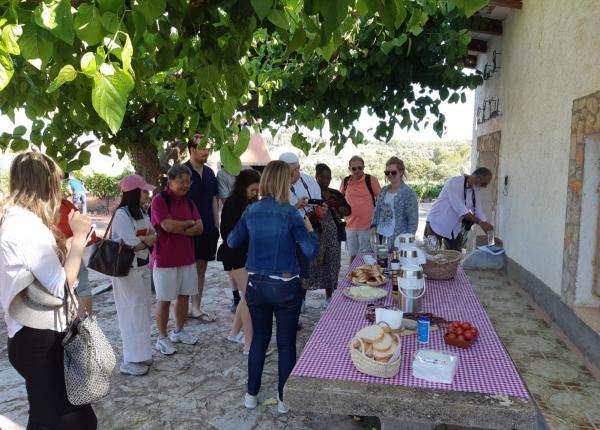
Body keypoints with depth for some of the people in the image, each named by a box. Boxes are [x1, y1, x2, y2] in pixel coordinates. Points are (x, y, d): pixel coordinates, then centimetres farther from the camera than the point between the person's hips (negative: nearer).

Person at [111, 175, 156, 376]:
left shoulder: (141, 213, 10)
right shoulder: (122, 214, -16)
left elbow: (153, 236, 5)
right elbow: (133, 245, -19)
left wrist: (143, 239, -14)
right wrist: (148, 239, -2)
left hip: (143, 267, 8)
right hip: (127, 269, -8)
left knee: (143, 310, 13)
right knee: (133, 312, -2)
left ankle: (140, 354, 25)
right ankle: (130, 361, 8)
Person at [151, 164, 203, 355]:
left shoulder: (189, 201, 8)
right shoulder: (159, 200, -11)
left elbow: (199, 228, -2)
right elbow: (168, 226, -24)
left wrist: (178, 229, -16)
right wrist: (189, 223, -8)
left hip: (187, 258, 6)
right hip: (165, 259, -6)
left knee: (184, 295, 14)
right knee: (164, 300, 4)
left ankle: (179, 332, 31)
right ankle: (162, 338, 17)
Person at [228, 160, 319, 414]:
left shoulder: (251, 211, -1)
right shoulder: (290, 213, -13)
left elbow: (232, 242, 11)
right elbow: (311, 252, -15)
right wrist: (309, 229, 2)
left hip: (256, 285, 4)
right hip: (285, 287, -4)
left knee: (259, 338, 19)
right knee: (286, 343, 11)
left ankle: (251, 395, 29)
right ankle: (284, 399, 23)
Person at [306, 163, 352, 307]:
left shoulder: (336, 194, 14)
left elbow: (348, 210, 7)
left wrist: (335, 206, -10)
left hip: (333, 235, 5)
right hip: (315, 234, -5)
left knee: (332, 264, 9)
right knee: (310, 263, -7)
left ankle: (329, 296, 22)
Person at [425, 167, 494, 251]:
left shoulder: (475, 192, 1)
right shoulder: (454, 183, -21)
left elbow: (479, 213, 5)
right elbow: (460, 208, -29)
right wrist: (479, 222, -28)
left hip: (455, 229, 7)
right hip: (436, 225, -7)